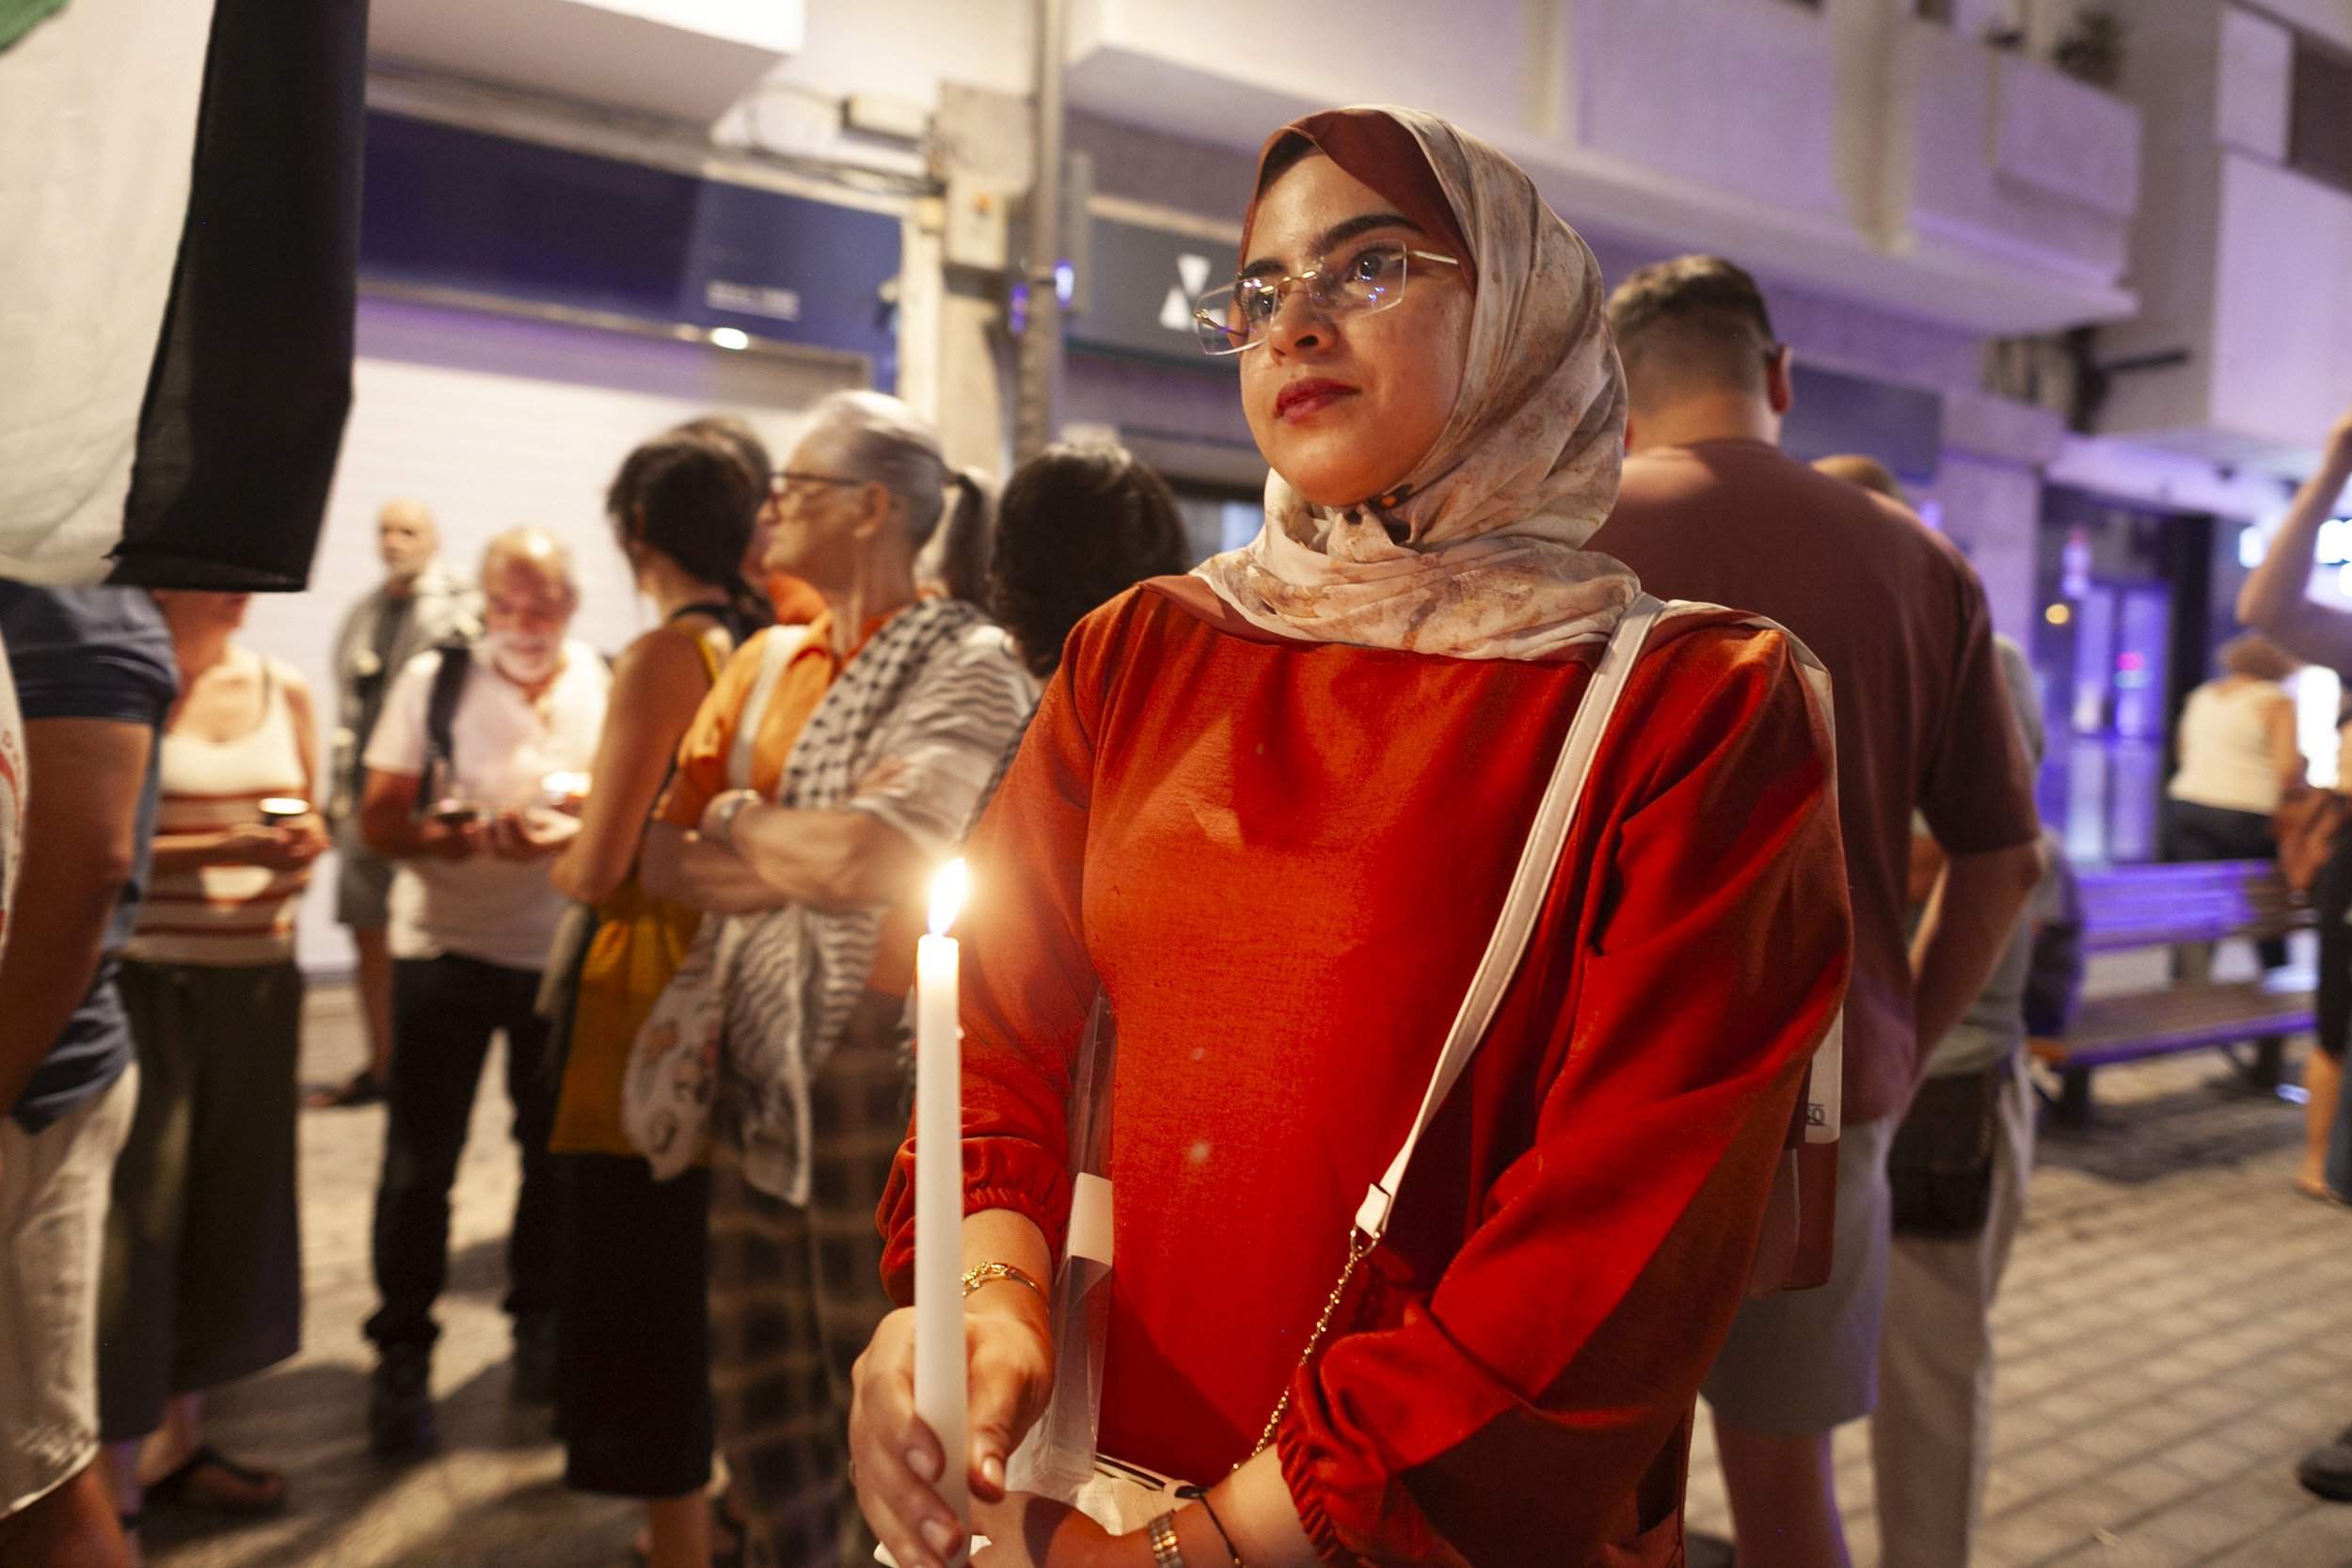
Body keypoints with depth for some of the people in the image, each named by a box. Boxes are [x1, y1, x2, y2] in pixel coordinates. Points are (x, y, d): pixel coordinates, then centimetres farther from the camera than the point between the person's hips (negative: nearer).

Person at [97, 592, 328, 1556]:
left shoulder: (284, 691, 8)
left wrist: (306, 843, -6)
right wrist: (212, 850, -22)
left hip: (256, 982, 5)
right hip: (143, 982, -5)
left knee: (231, 1208, 12)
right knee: (137, 1223, -2)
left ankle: (177, 1441, 28)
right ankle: (116, 1489, 10)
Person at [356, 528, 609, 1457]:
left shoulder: (610, 686, 0)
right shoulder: (433, 680, -1)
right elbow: (379, 819, -3)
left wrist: (568, 838, -20)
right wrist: (455, 837, -22)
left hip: (565, 951, 1)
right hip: (445, 946, -1)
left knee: (558, 1151, 11)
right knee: (419, 1161, 3)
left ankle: (541, 1326, 31)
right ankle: (402, 1358, 19)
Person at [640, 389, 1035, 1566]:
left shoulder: (967, 665, -9)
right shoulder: (768, 658, 11)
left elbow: (866, 855, -23)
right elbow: (661, 856, 5)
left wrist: (738, 827, -6)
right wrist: (807, 858, -12)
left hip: (881, 1059, -6)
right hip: (761, 1053, 6)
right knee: (758, 1393, 15)